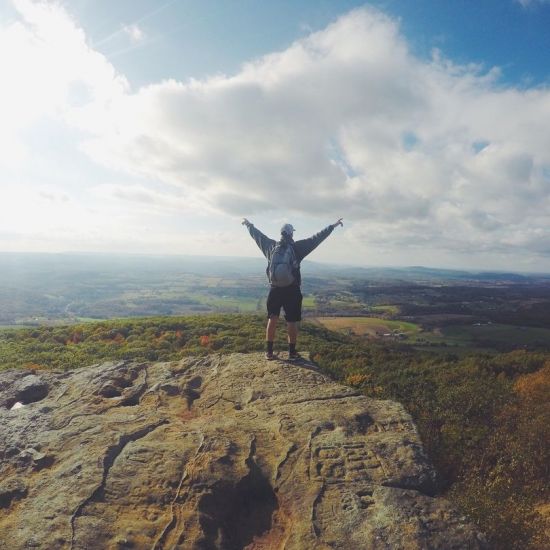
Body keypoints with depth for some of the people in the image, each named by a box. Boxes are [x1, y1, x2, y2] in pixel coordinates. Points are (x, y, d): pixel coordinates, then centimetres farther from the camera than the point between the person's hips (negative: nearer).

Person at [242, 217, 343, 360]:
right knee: (292, 321, 7)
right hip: (292, 290, -3)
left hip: (275, 289, 3)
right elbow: (317, 238, -6)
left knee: (272, 319, 11)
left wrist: (249, 224, 32)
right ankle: (292, 352, 14)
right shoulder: (297, 247, -8)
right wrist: (333, 226, 0)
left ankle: (269, 351, 14)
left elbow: (257, 235, 15)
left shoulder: (271, 246, 0)